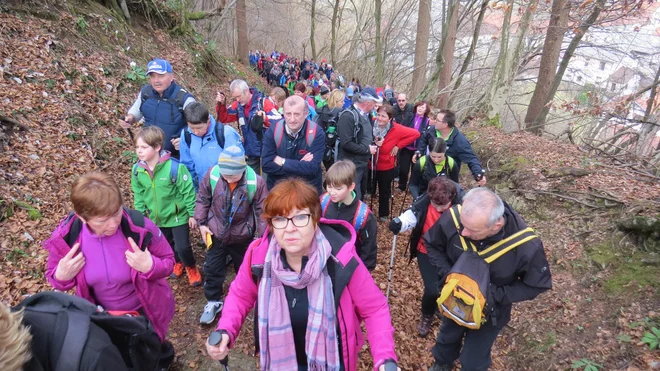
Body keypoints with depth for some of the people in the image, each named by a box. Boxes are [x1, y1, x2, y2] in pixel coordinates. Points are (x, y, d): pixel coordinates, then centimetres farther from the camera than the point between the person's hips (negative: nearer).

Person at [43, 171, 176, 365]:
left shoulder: (140, 227, -31)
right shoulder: (65, 236, -23)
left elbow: (168, 262, -16)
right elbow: (54, 275, -4)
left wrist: (150, 266, -37)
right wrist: (61, 276, -27)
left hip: (145, 311, -2)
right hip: (102, 315, 3)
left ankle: (162, 352, 59)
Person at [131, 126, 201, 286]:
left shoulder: (174, 167, -27)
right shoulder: (137, 170, -10)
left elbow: (188, 191, -18)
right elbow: (138, 195, 5)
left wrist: (192, 214, -12)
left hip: (178, 215, -5)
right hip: (157, 217, 5)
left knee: (182, 247, -3)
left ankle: (191, 268, 28)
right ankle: (178, 262, 53)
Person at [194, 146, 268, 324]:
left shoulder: (256, 182, -26)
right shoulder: (212, 175, -22)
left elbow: (262, 211, -14)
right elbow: (202, 199, -3)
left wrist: (261, 236, -11)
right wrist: (201, 223, -4)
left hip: (243, 236, -1)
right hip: (216, 233, 1)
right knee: (212, 269, 14)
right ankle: (213, 301, 37)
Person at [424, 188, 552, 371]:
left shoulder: (527, 246, -36)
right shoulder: (452, 219, -34)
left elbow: (536, 285, -16)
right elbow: (432, 245, -11)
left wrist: (496, 295, -28)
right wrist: (447, 273, -26)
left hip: (490, 311, -2)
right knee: (447, 339, 32)